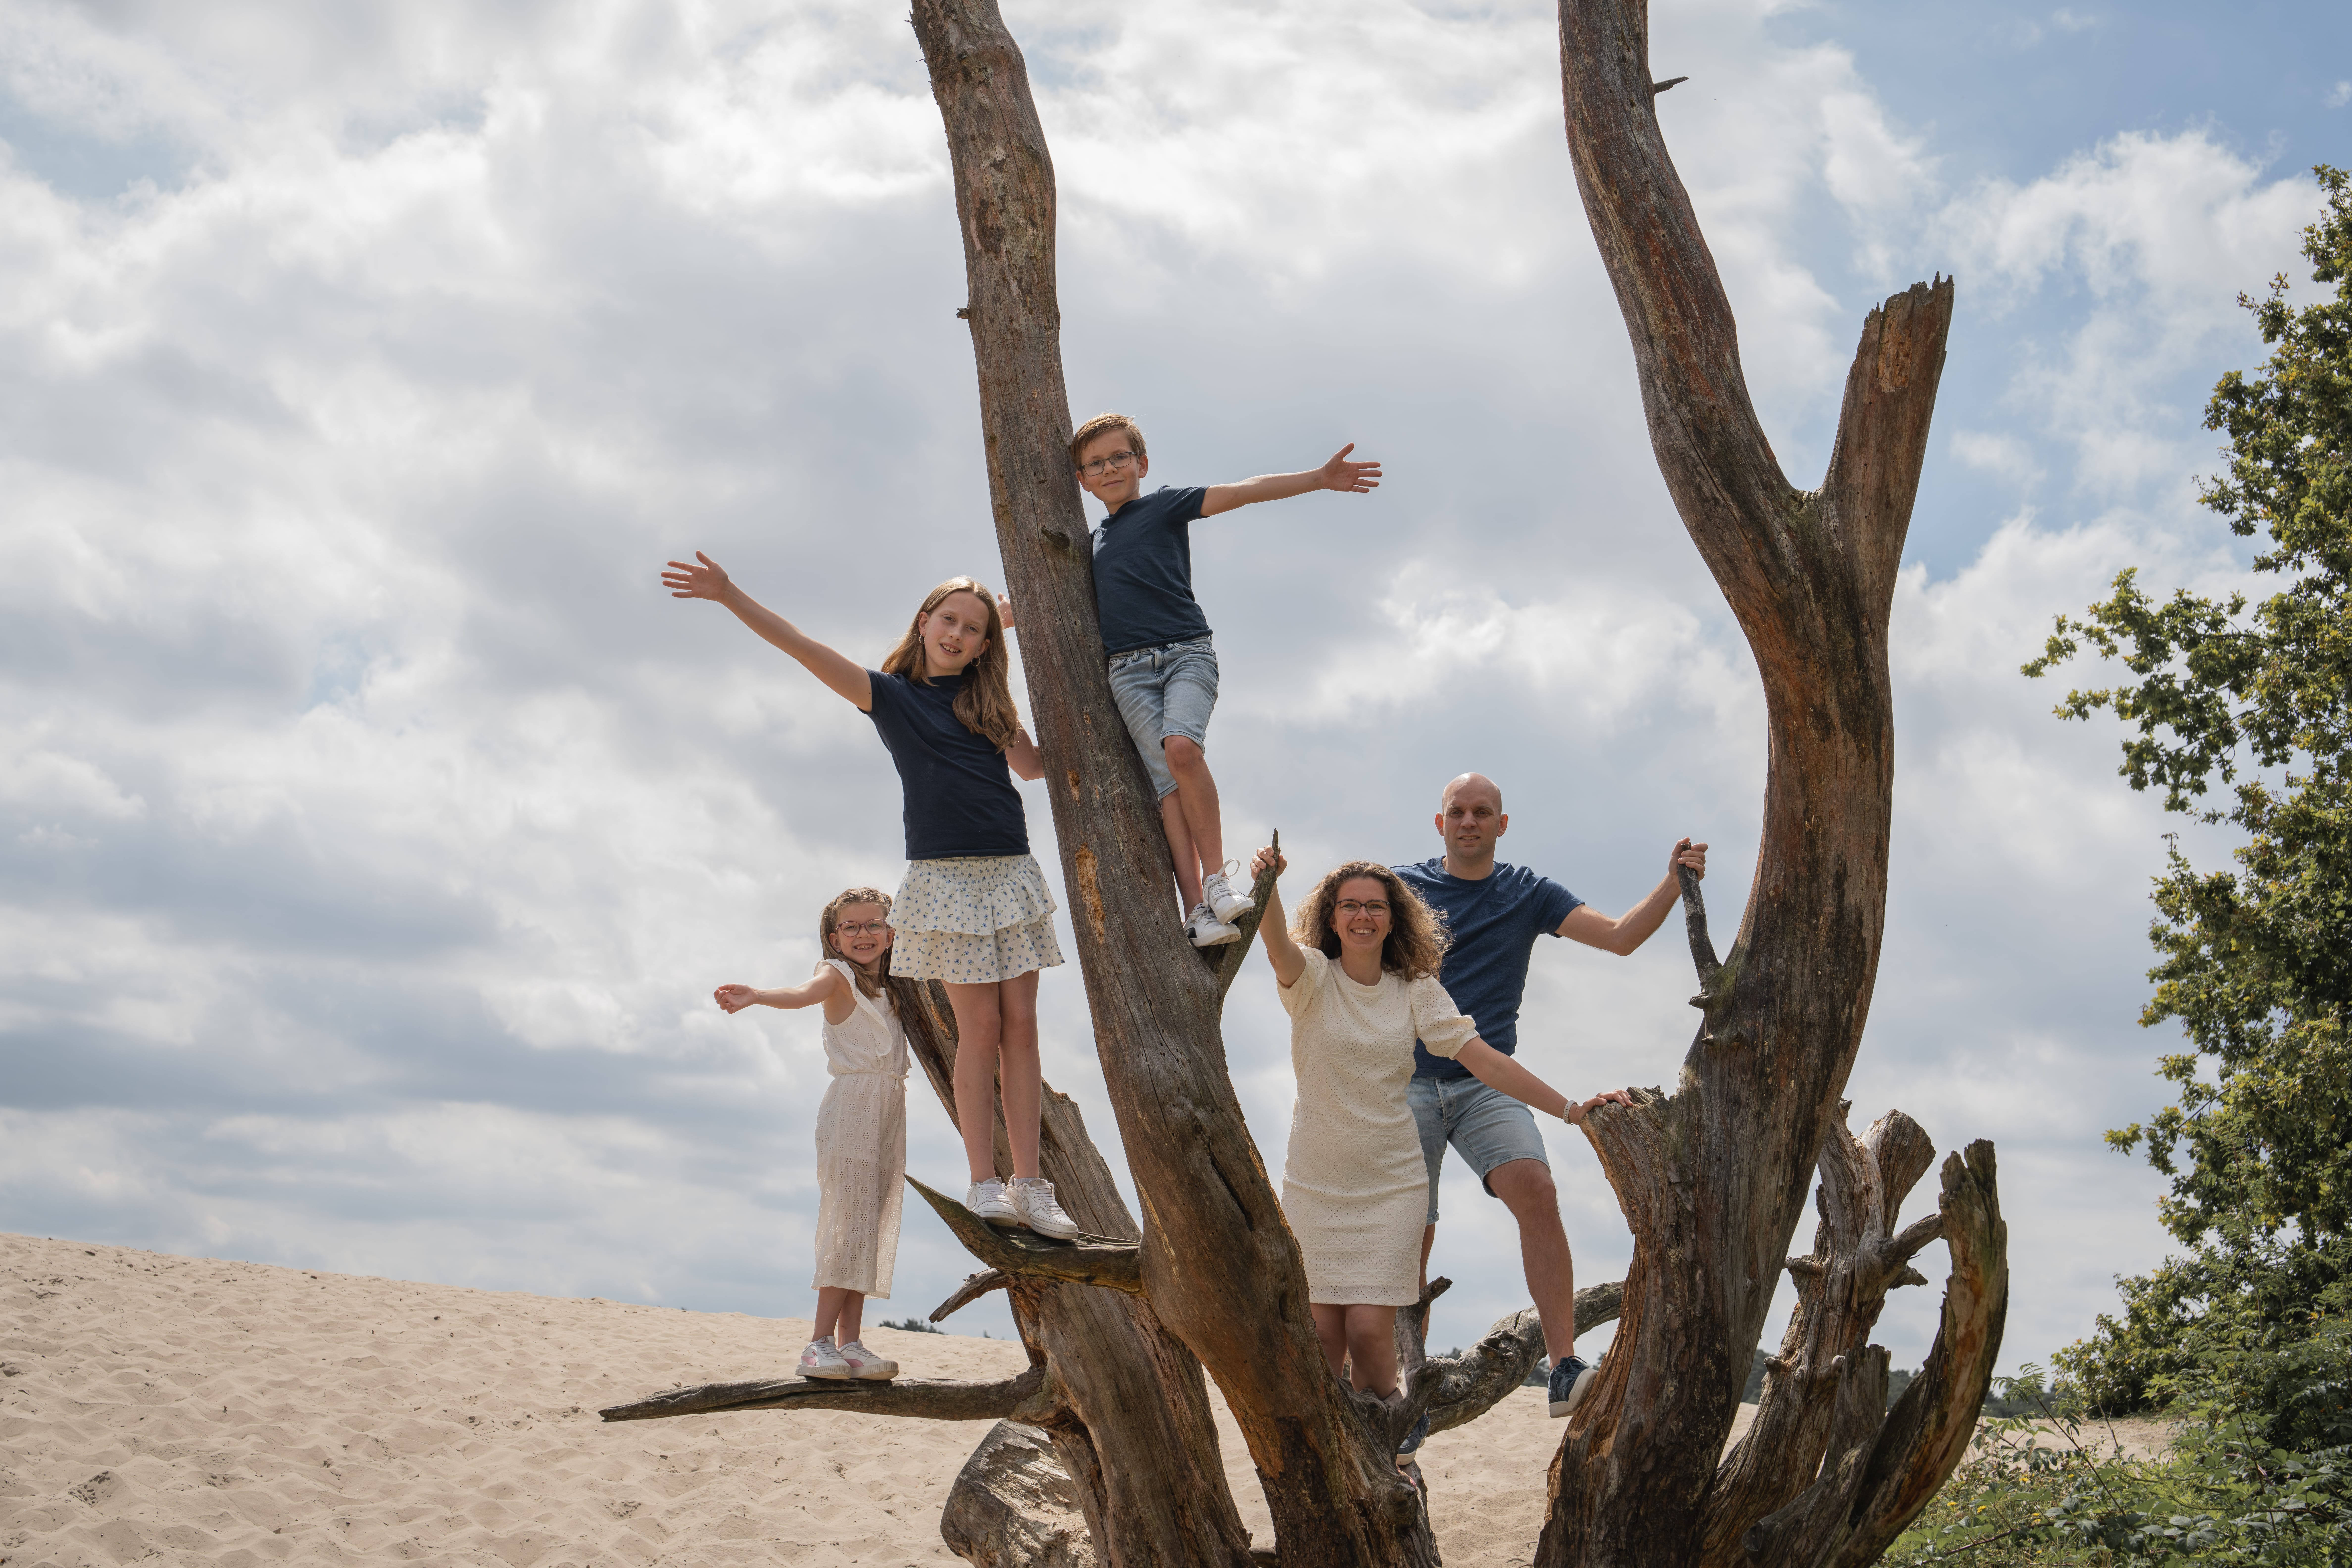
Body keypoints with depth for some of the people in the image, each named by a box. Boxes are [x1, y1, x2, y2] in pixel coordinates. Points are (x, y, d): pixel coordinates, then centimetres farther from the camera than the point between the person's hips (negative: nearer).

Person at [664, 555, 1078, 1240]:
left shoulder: (988, 700, 12)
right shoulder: (891, 694, 2)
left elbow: (1034, 764, 21)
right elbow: (806, 650, -7)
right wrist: (730, 596, -16)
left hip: (1010, 872, 4)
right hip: (944, 874, -4)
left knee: (1020, 1024, 0)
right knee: (980, 1027, -7)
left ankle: (1029, 1185, 1)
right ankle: (984, 1183, -1)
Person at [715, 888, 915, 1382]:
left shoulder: (896, 985, 19)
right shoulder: (838, 975, -1)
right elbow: (803, 993, -22)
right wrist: (755, 997, -41)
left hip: (890, 1109, 7)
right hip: (850, 1104, -7)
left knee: (872, 1226, 2)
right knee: (850, 1220, -13)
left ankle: (850, 1342, 1)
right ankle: (821, 1341, -14)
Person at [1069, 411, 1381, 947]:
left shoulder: (1165, 506, 11)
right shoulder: (1094, 543, 25)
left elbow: (1240, 493, -1)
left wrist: (1320, 478, -10)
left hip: (1187, 652, -3)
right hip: (1128, 667, 3)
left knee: (1182, 747, -29)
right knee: (1165, 779, -13)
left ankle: (1217, 876, -18)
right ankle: (1196, 909, -20)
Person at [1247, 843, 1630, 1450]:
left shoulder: (1417, 991, 0)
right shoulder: (1311, 977, -5)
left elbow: (1482, 1058, -5)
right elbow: (1277, 944, -28)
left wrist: (1570, 1109, -14)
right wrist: (1267, 885, -50)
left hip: (1391, 1182, 0)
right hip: (1315, 1181, 0)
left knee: (1370, 1328, -9)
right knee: (1321, 1331, -1)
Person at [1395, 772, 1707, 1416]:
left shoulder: (1529, 894, 11)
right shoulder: (1402, 888, 9)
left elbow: (1621, 937, 4)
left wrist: (1674, 882, -10)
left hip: (1487, 1082, 0)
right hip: (1409, 1080, 0)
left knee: (1536, 1191, -25)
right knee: (1410, 1241, -1)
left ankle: (1565, 1370, -28)